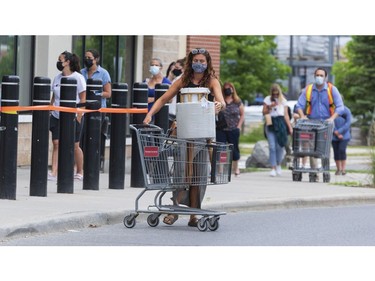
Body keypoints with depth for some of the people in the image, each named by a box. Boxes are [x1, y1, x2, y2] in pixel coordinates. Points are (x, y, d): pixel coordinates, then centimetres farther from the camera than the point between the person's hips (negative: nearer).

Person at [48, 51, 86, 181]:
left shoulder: (78, 77, -7)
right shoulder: (57, 78, 10)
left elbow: (83, 99, -8)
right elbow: (53, 97, 15)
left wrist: (79, 117, -13)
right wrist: (49, 112, 8)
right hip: (57, 116, 5)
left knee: (75, 145, 3)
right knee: (56, 144, -3)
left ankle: (80, 173, 16)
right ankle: (54, 173, -6)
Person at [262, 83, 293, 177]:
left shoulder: (283, 101, 10)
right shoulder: (267, 99, 10)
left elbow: (286, 115, 9)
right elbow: (264, 112, 9)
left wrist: (290, 127, 1)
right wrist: (270, 107, -9)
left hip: (280, 124, 0)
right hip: (270, 124, 0)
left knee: (280, 146, -4)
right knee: (272, 147, -7)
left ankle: (278, 165, 21)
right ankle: (273, 168, -4)